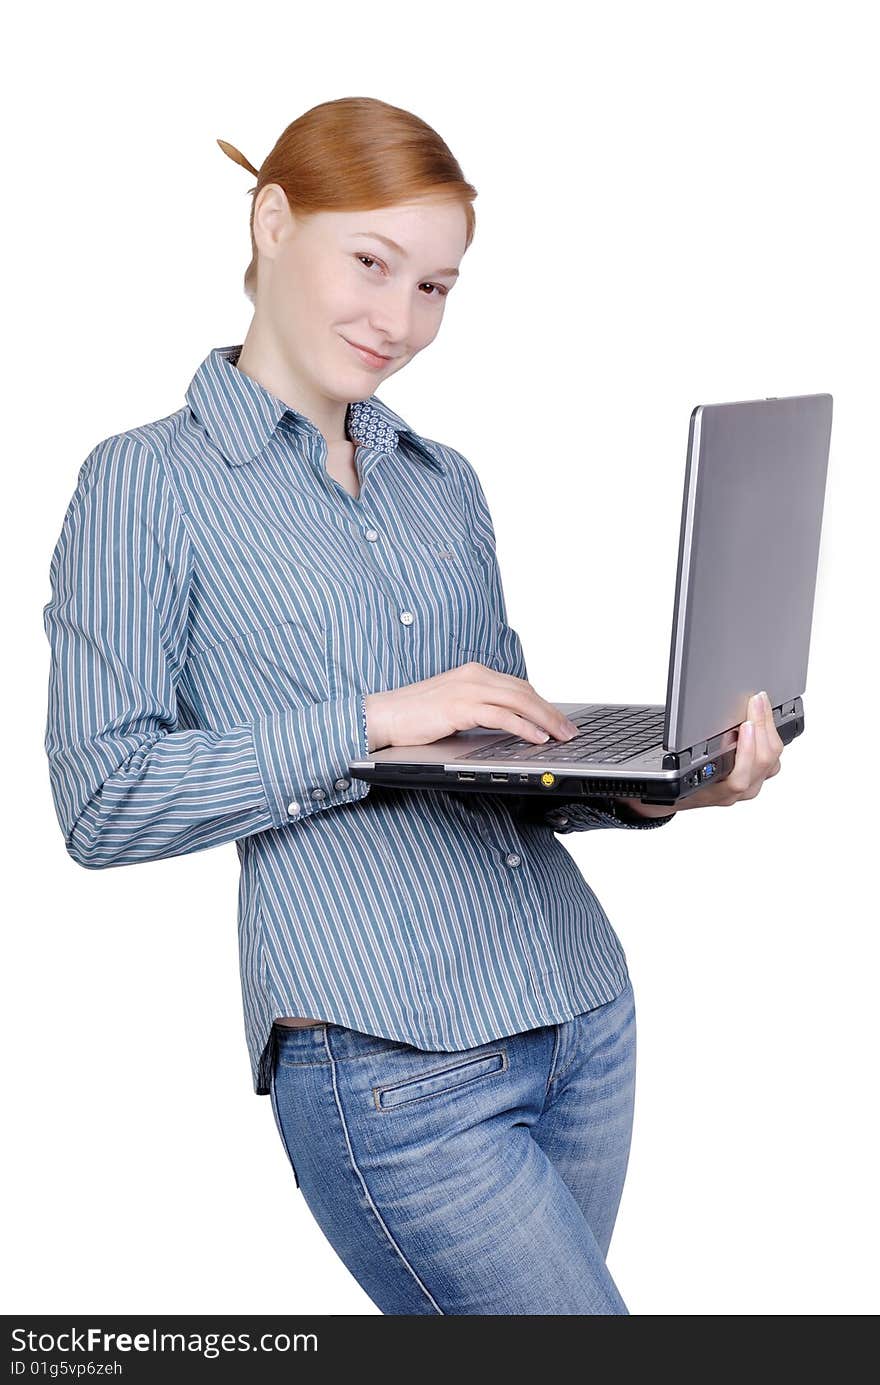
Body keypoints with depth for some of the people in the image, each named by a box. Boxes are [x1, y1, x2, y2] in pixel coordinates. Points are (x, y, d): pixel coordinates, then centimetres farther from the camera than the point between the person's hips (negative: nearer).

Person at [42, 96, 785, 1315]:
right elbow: (102, 798, -10)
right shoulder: (147, 484, -2)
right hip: (391, 1067, -6)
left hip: (585, 1016, 7)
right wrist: (373, 722, -17)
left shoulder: (445, 482, 16)